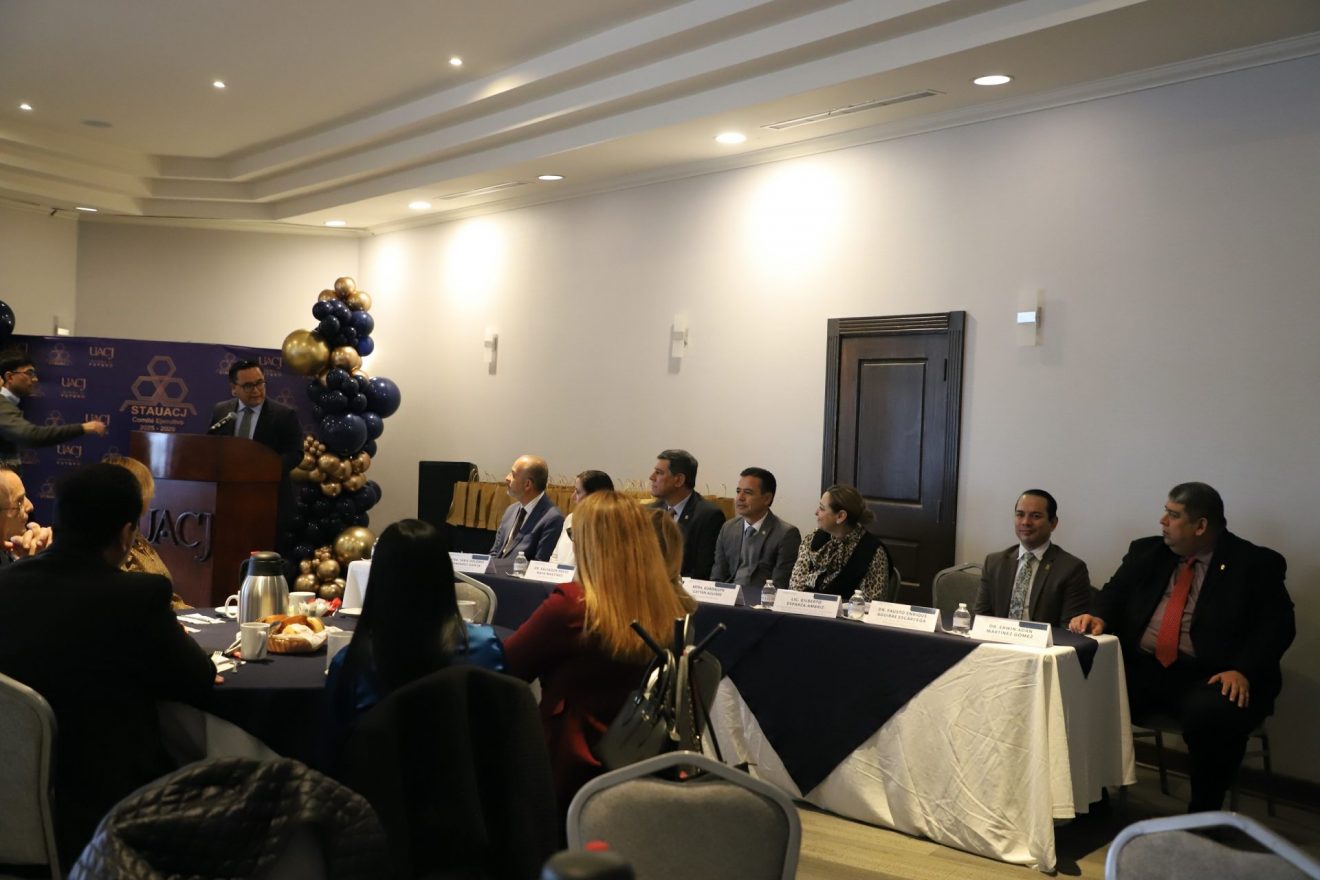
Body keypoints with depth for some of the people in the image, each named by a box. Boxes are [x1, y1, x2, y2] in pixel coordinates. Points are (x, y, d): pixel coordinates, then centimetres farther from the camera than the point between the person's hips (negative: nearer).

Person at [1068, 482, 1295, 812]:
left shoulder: (1256, 564, 2)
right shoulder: (1147, 552, 15)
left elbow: (1277, 624, -4)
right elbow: (1115, 593, 13)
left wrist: (1243, 670, -19)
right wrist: (1097, 616, -10)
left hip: (1210, 676, -4)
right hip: (1141, 667, 4)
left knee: (1212, 716, -36)